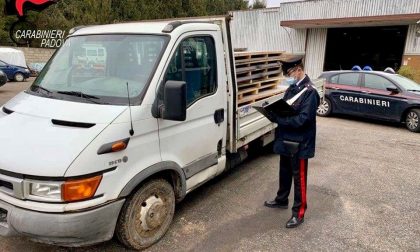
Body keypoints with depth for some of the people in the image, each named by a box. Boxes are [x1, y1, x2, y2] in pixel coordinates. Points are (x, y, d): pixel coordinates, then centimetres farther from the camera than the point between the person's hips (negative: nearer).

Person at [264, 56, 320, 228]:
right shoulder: (292, 88, 8)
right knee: (285, 173, 22)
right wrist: (273, 111, -7)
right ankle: (281, 200, 42)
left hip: (299, 143, -8)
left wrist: (278, 118, -26)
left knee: (299, 178, 5)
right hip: (286, 140, 8)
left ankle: (299, 213, 20)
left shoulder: (310, 91, -18)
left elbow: (303, 119, -26)